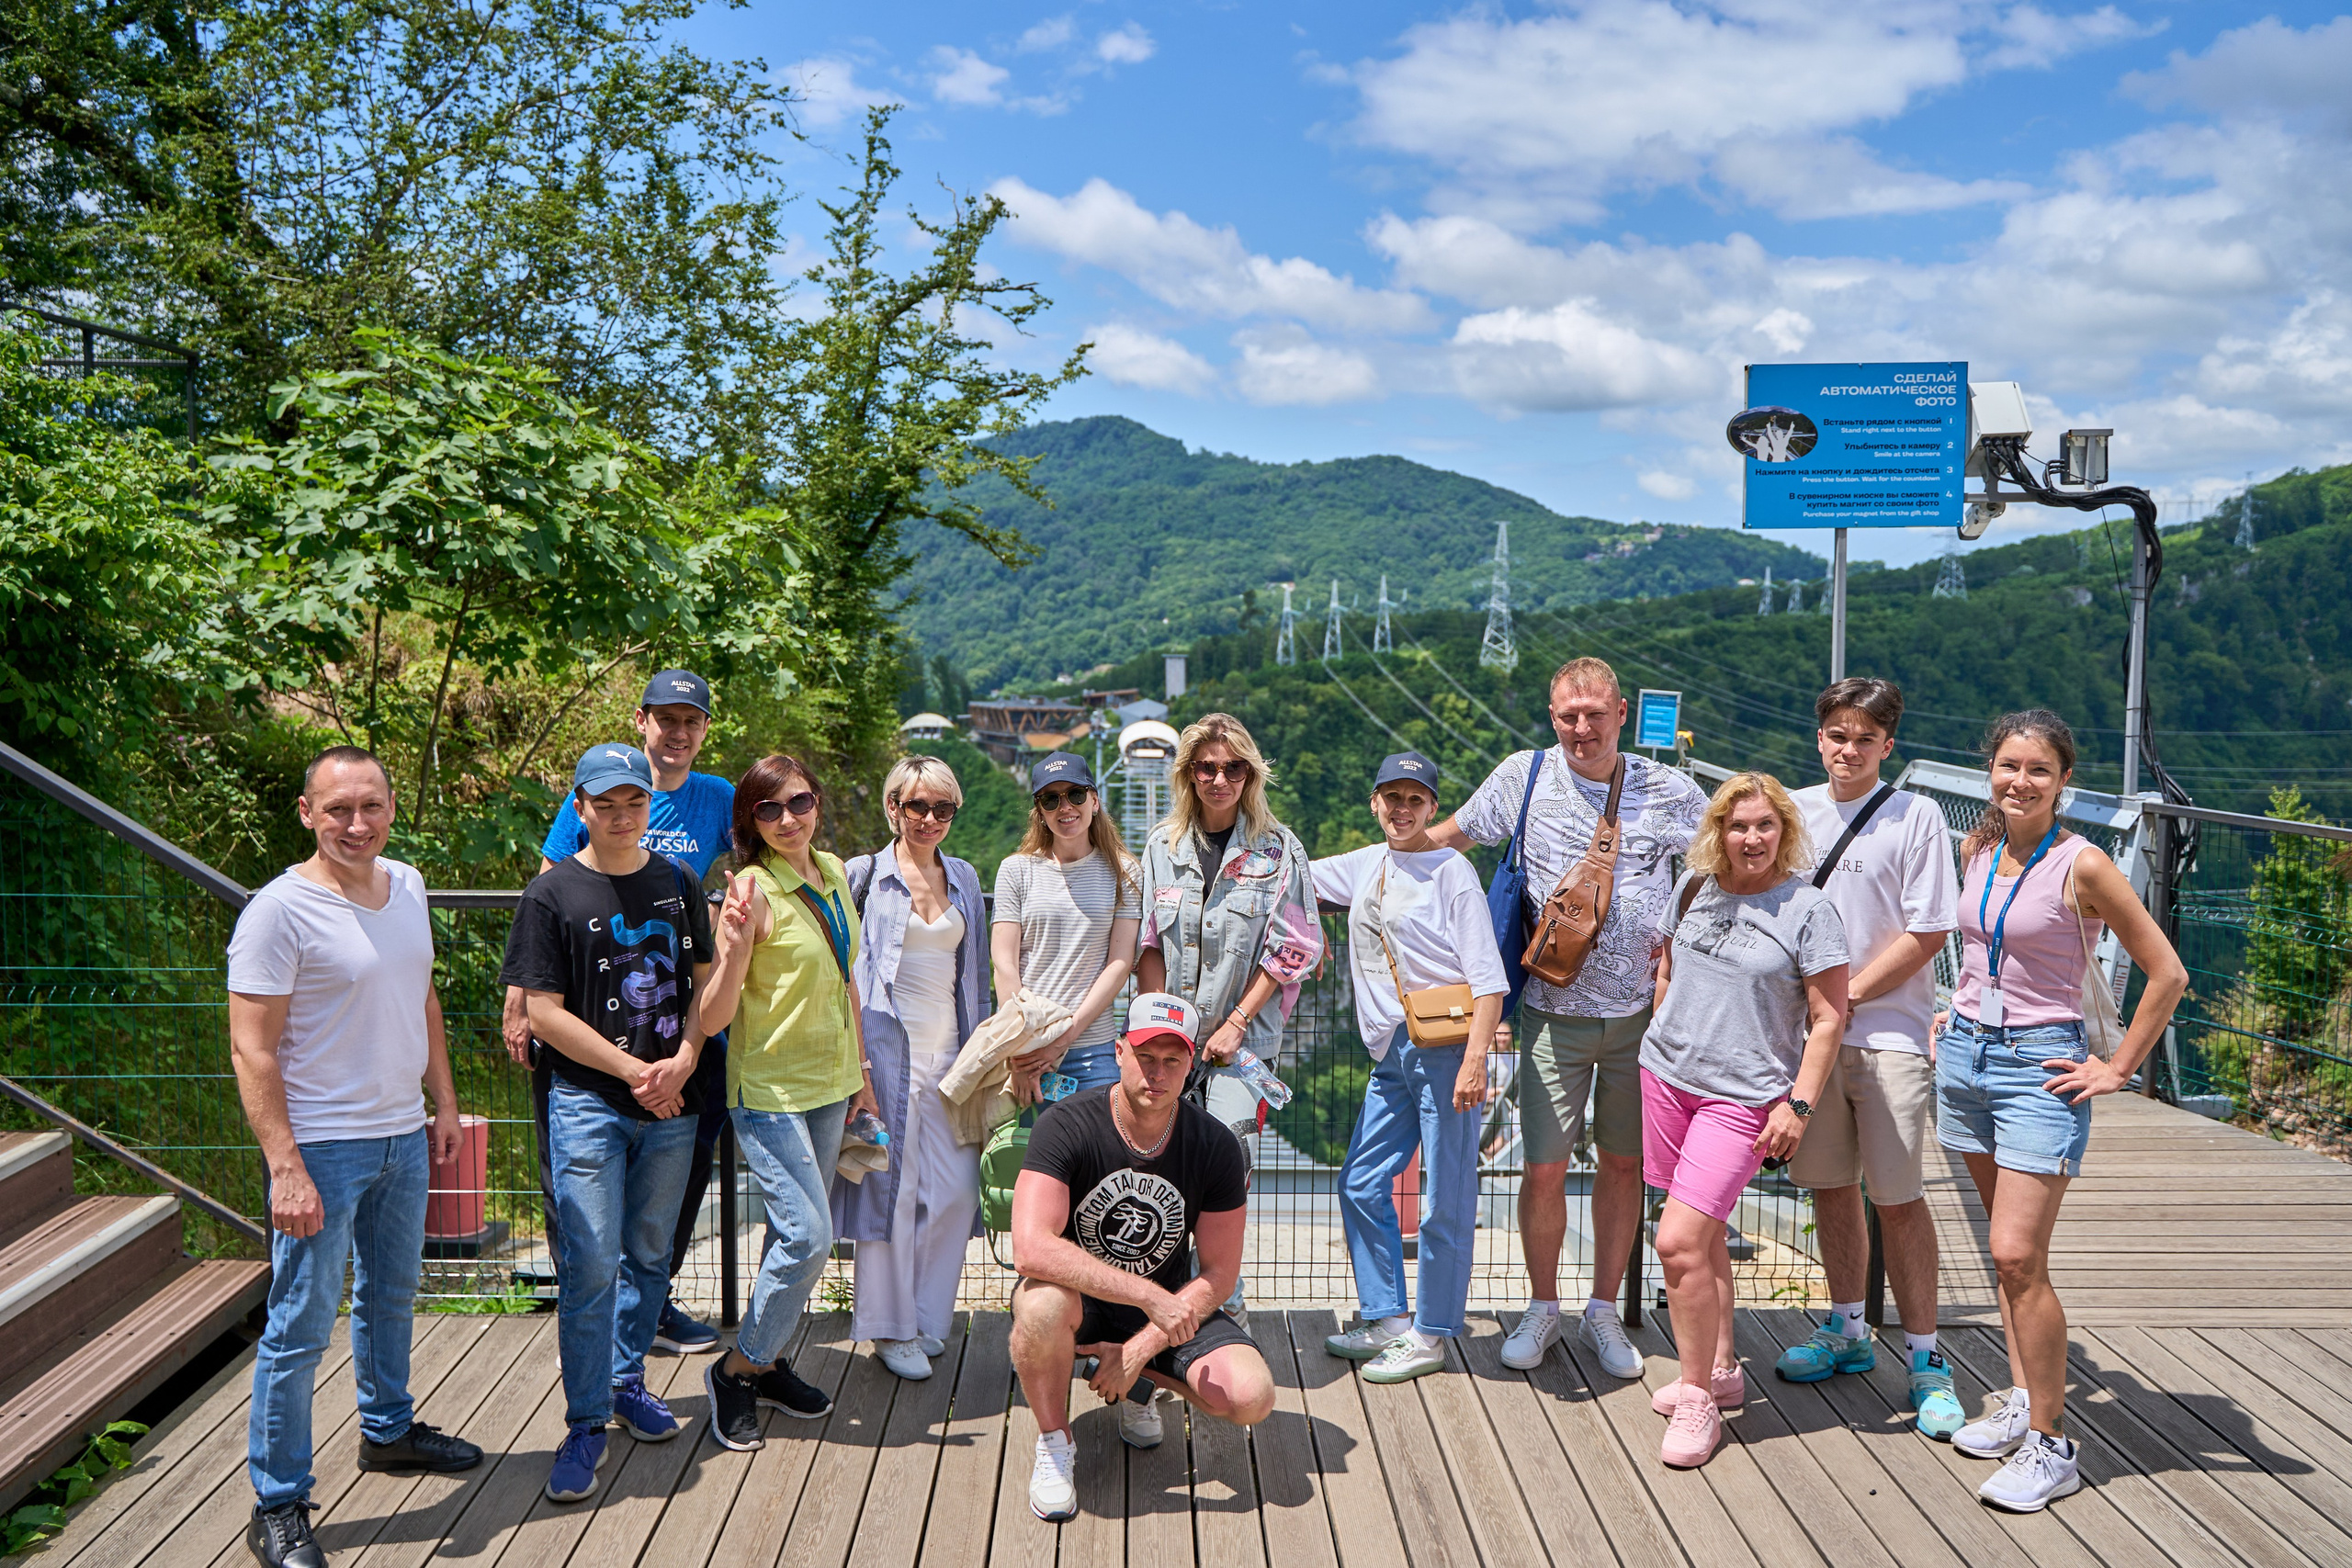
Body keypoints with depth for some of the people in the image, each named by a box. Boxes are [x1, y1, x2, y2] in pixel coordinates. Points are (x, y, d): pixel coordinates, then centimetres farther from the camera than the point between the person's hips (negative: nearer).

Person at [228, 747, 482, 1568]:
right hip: (323, 1146, -7)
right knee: (300, 1328, -1)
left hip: (403, 1135, 7)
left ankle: (388, 1430, 42)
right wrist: (286, 1168, -22)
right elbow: (252, 1050, -18)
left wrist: (445, 1104, 15)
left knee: (391, 1296, 22)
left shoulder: (406, 886, 5)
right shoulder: (280, 911, -17)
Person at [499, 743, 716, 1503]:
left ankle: (628, 1382, 32)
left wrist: (682, 1060, -6)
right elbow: (545, 1013, -8)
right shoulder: (552, 893, -5)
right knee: (590, 1266, -6)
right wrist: (633, 1071, -11)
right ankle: (585, 1424, 5)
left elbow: (705, 981, 11)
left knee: (649, 1253, 14)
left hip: (671, 1103, 4)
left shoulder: (678, 882, 8)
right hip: (587, 1103, -4)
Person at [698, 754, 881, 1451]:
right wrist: (736, 948, -35)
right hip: (769, 1087, -7)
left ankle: (768, 1363, 29)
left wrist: (860, 1065, 18)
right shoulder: (754, 889, -17)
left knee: (796, 1232, 14)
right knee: (809, 1236, -11)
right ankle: (736, 1370, 8)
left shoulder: (833, 873, 5)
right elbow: (715, 1015, -20)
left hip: (829, 1081, 7)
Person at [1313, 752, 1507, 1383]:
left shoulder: (1451, 871, -7)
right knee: (1362, 1185, 11)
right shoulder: (1366, 865, 14)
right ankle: (1388, 1322, 22)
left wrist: (1474, 1061, -20)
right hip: (1392, 1052, 8)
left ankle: (1431, 1337, 10)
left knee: (1447, 1201, -1)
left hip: (1445, 1049, -8)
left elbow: (1488, 978, -12)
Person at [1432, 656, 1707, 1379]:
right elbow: (1444, 838, 11)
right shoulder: (1524, 777, -1)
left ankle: (1604, 1311, 26)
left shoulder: (1670, 791, 0)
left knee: (1624, 1162, 10)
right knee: (1543, 1168, -1)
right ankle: (1542, 1307, 21)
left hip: (1640, 1011, 1)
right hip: (1556, 1009, -1)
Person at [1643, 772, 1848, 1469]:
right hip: (1666, 1076, 6)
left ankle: (1697, 1398, 2)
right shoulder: (1693, 887, 6)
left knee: (1679, 1242, -13)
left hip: (1743, 1096, -5)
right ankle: (1721, 1369, 32)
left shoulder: (1808, 909, -8)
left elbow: (1829, 1019, -7)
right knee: (1703, 1235, 15)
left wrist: (1799, 1103, -12)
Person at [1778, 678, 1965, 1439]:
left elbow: (1927, 932, -8)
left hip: (1888, 1032, -4)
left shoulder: (1914, 817, -5)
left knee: (1898, 1196, -4)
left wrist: (1848, 993, -12)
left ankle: (1925, 1358, 7)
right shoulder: (1794, 810, 9)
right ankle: (1847, 1332, 28)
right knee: (1830, 1183, 12)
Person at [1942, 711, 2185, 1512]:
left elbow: (2166, 973, -9)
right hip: (1966, 1055, 6)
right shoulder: (1976, 849, 6)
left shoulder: (2082, 866, -13)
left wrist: (2118, 1070, -6)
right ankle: (2023, 1401, 25)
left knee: (2018, 1256, -11)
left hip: (2039, 1065, -6)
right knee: (2009, 1250, 14)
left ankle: (2051, 1446, 0)